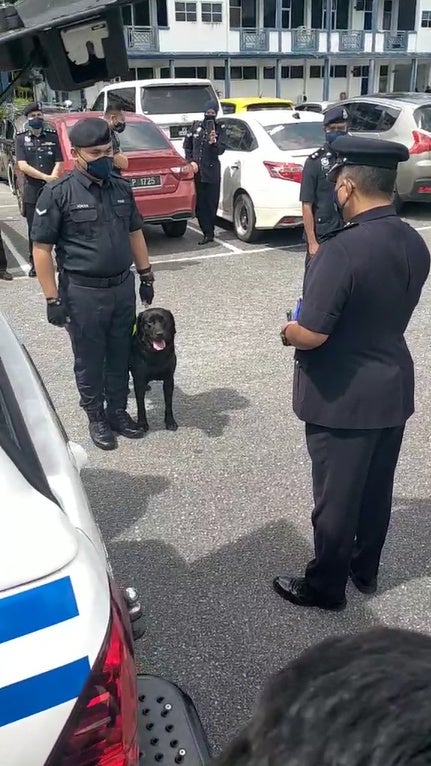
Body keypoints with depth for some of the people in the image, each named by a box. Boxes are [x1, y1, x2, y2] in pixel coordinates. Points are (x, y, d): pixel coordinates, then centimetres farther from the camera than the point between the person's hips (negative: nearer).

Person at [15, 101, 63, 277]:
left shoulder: (53, 136, 7)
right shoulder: (21, 138, 3)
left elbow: (58, 163, 3)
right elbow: (23, 166, -7)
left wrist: (52, 179, -15)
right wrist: (46, 177, -15)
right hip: (31, 191, 0)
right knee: (34, 229, 4)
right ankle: (34, 263, 13)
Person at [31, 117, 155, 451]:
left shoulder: (122, 188, 4)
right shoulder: (58, 194, -11)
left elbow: (135, 234, 15)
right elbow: (42, 249, -10)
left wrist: (146, 276, 13)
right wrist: (53, 299, -13)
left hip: (123, 287, 5)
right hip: (83, 293, -4)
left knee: (121, 355, 15)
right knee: (90, 361, 9)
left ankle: (118, 411, 32)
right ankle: (97, 418, 26)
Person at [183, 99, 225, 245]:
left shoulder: (219, 129, 4)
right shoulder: (196, 127, 9)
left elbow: (221, 150, -5)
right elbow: (187, 145, 13)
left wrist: (214, 143, -25)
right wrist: (191, 161, -1)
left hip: (212, 171, -2)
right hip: (197, 171, 2)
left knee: (212, 203, 0)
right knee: (200, 203, -1)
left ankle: (209, 232, 10)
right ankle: (208, 233, 2)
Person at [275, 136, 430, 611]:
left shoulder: (341, 250, -26)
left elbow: (311, 334, -27)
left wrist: (287, 331, -5)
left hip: (342, 395, -7)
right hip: (393, 387, 8)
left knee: (336, 496, 10)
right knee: (376, 489, 22)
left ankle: (325, 586, 29)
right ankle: (365, 570, 42)